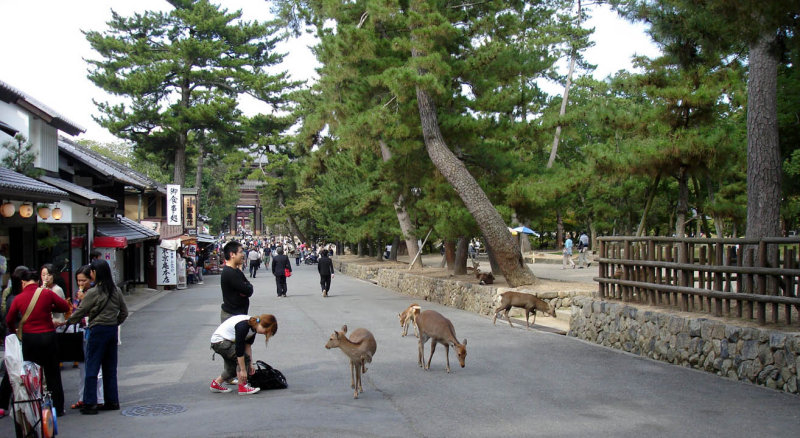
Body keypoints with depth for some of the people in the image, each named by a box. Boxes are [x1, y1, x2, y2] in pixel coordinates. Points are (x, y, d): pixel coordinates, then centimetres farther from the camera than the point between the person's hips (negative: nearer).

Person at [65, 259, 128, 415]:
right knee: (110, 368, 13)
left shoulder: (93, 293, -13)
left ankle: (90, 404, 0)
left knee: (91, 368, 0)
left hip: (98, 330, -6)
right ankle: (112, 401, 17)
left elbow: (80, 312, -5)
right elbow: (124, 311, 12)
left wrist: (67, 321, 10)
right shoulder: (116, 290, 6)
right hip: (113, 330, 7)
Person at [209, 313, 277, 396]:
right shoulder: (243, 326, -32)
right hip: (219, 342, -10)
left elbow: (248, 345, 3)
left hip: (227, 341, 10)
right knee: (244, 358, -21)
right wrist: (243, 370, -26)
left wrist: (250, 364, 0)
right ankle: (242, 387, -14)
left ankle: (216, 384, 31)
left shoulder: (253, 325, -4)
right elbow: (239, 349, -31)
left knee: (233, 369, 13)